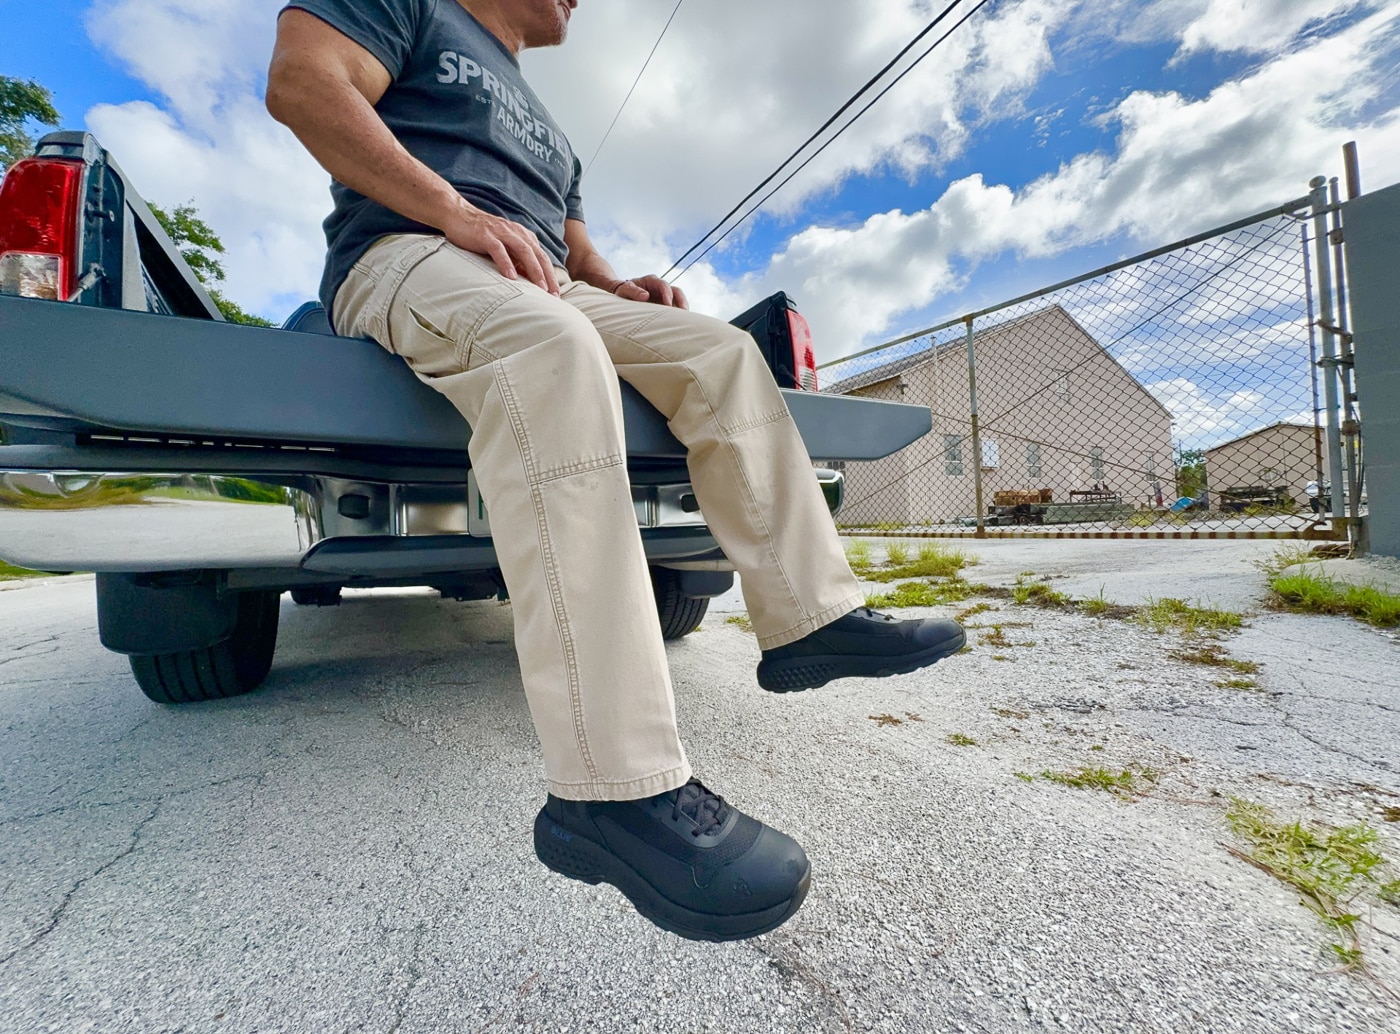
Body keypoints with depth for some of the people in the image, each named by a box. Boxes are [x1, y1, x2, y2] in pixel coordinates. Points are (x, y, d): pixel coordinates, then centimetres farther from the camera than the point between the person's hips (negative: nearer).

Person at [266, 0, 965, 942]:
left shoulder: (546, 131, 37)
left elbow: (579, 254, 31)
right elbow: (301, 83, 0)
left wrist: (622, 289, 7)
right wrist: (456, 211, -14)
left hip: (542, 292, 7)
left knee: (720, 350, -7)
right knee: (549, 341, -39)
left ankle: (813, 617, -14)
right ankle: (614, 790, -44)